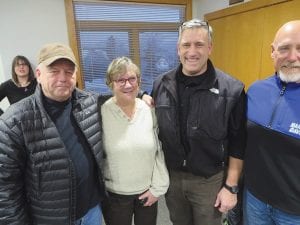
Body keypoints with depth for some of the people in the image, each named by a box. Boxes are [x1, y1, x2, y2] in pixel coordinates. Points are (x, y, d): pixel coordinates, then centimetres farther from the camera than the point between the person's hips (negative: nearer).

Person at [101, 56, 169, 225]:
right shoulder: (102, 114, -15)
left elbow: (160, 152, -2)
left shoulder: (149, 111, -7)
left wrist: (158, 188, -2)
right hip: (114, 194, -2)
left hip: (148, 191, 2)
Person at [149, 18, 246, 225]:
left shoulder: (231, 90, -15)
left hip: (210, 180, -3)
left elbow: (238, 143, -9)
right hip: (170, 176, 3)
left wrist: (231, 186, -7)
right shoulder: (161, 85, -6)